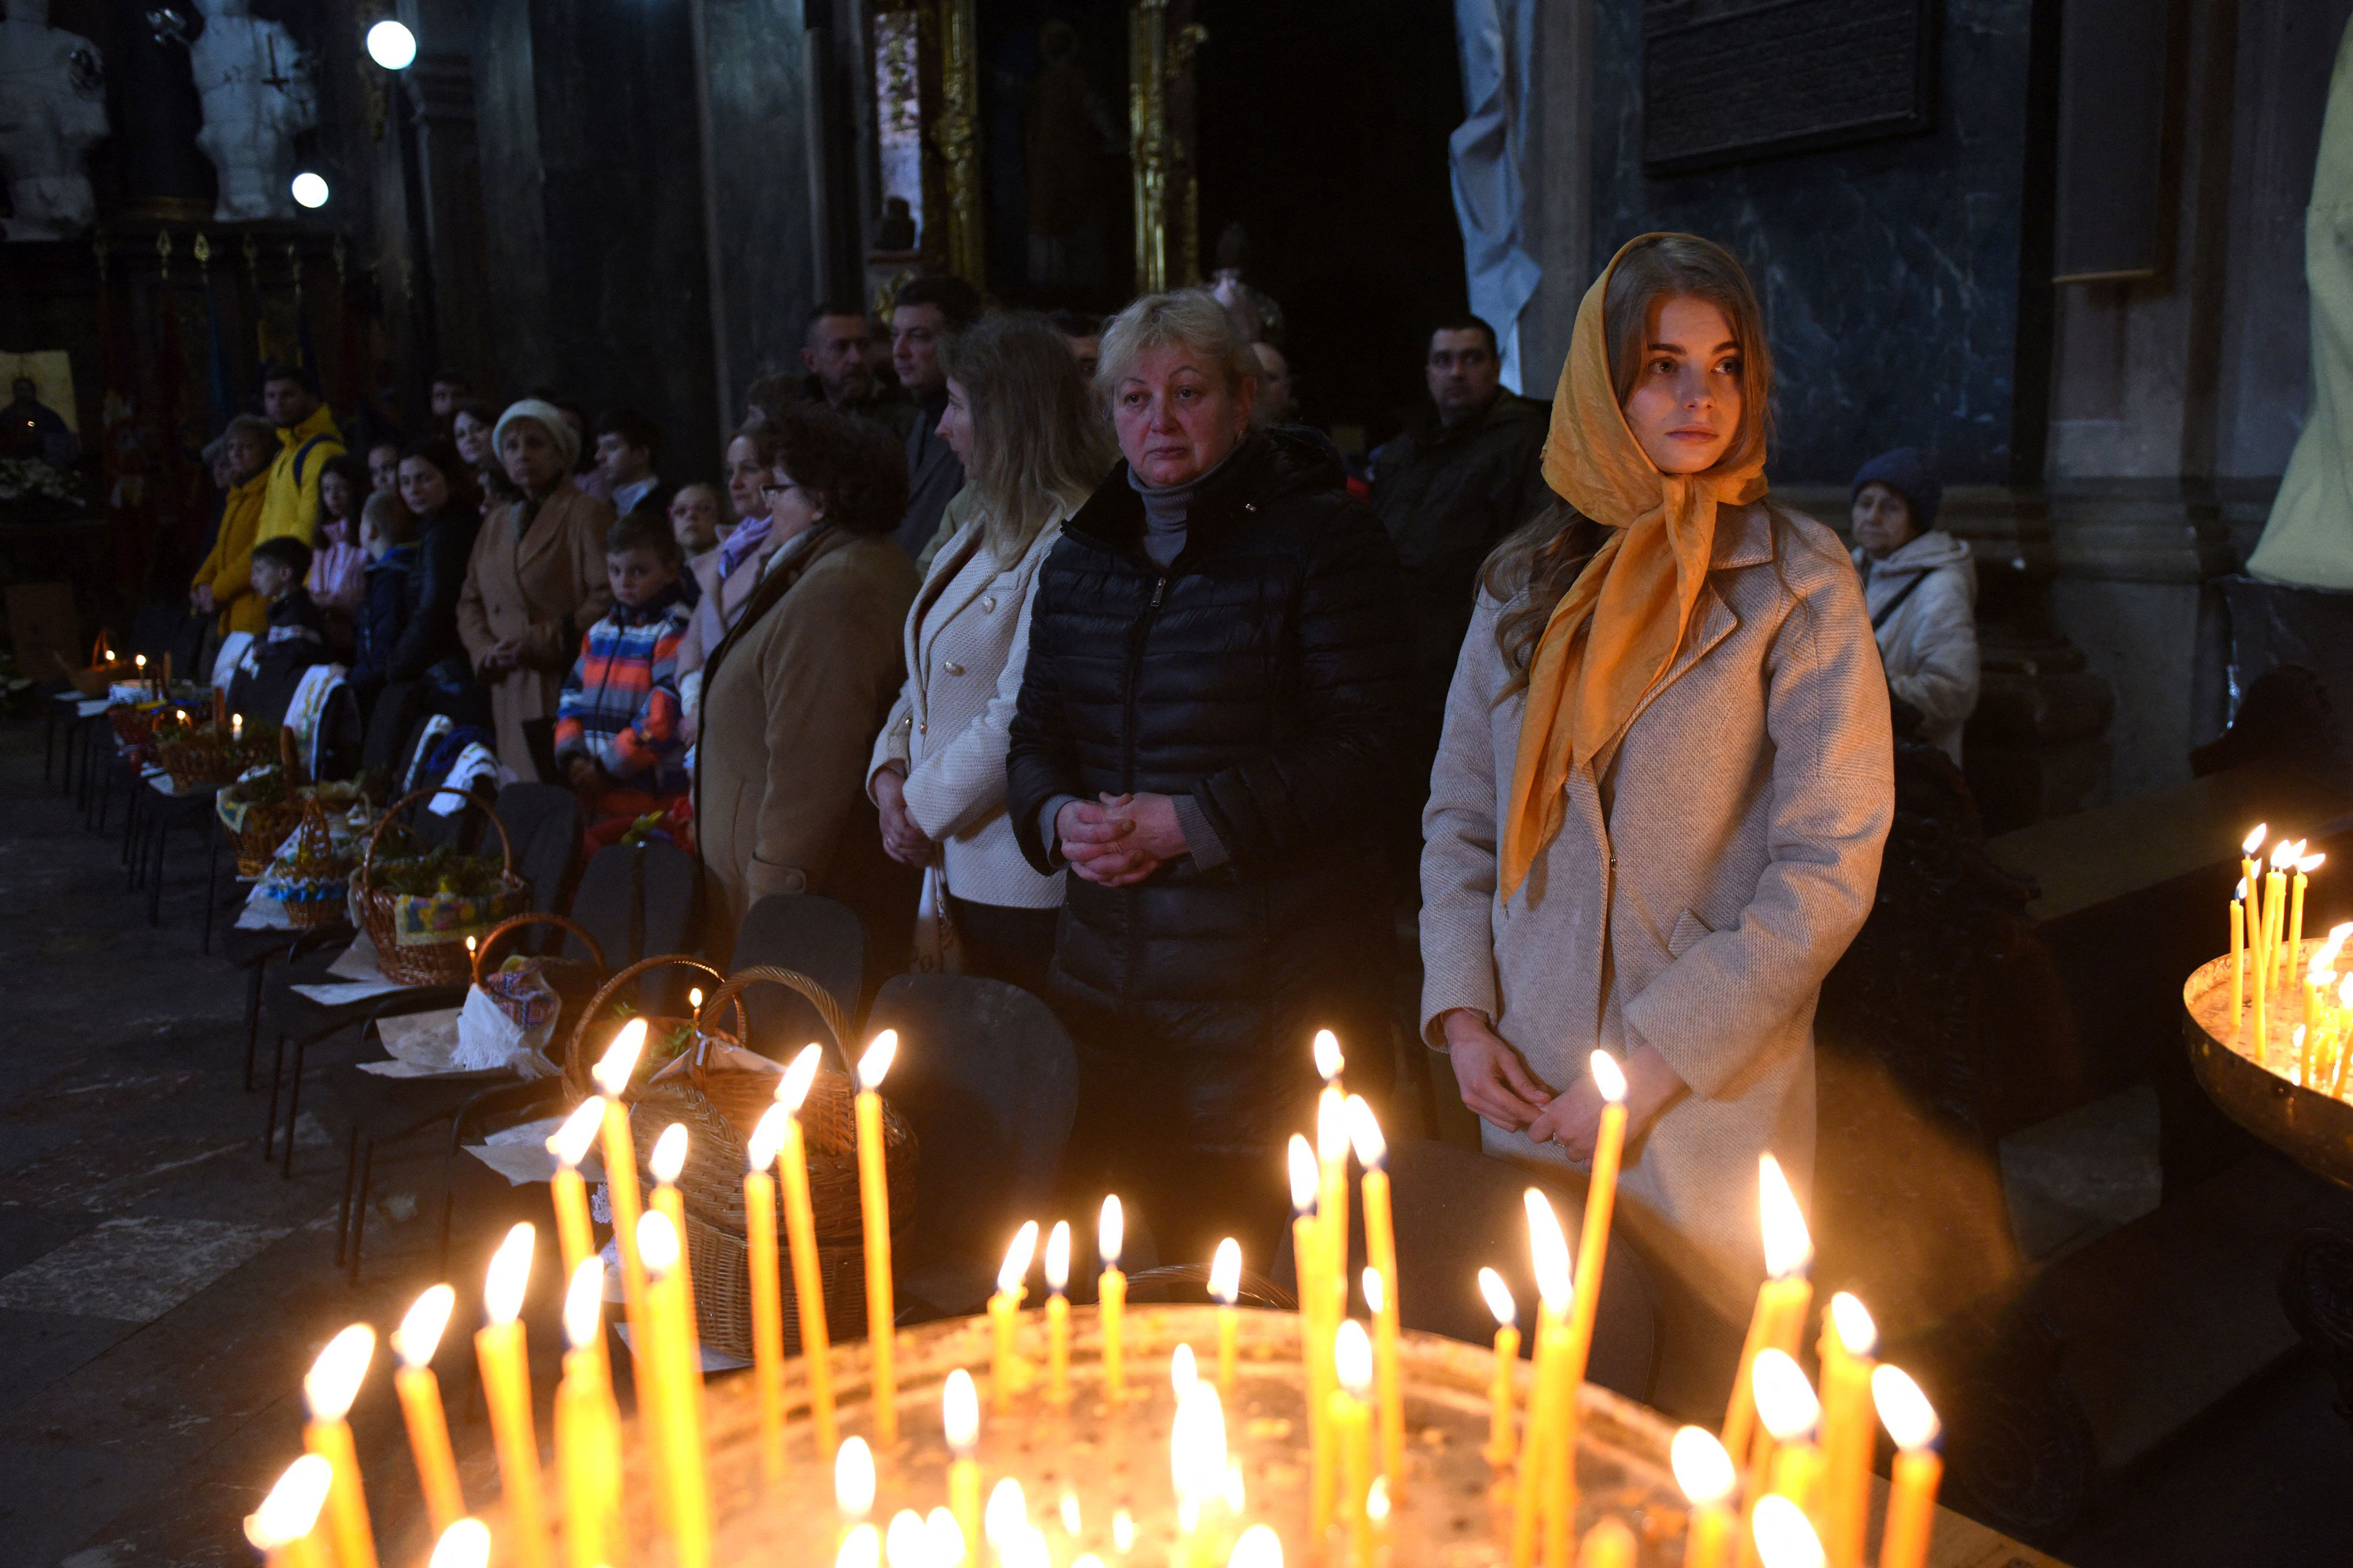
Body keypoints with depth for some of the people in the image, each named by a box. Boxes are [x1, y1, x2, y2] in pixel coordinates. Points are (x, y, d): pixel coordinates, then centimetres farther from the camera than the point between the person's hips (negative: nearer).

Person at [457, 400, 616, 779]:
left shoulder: (587, 513, 0)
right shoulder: (495, 524, 22)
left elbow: (608, 598, -10)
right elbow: (470, 602, 23)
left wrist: (540, 642, -14)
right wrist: (486, 651, 3)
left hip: (567, 688, -6)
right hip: (510, 695, 6)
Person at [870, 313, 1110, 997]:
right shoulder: (980, 528, 15)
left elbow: (1022, 718, -22)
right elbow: (924, 678, 17)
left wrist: (924, 809, -11)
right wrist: (891, 776, 1)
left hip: (1026, 881, -9)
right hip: (962, 868, 9)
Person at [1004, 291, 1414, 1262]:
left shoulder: (1322, 540, -5)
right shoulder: (1079, 562, 15)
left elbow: (1362, 751, -12)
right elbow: (1036, 733, 19)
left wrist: (1194, 823, -18)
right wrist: (1058, 816, -4)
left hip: (1276, 995, -5)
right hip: (1106, 981, 6)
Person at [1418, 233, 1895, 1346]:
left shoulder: (1797, 586, -6)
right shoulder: (1524, 582, 6)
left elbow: (1830, 871, -11)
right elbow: (1460, 815, 10)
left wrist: (1658, 1062, -14)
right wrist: (1462, 1014, -2)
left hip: (1712, 1110, -3)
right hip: (1529, 1097, 3)